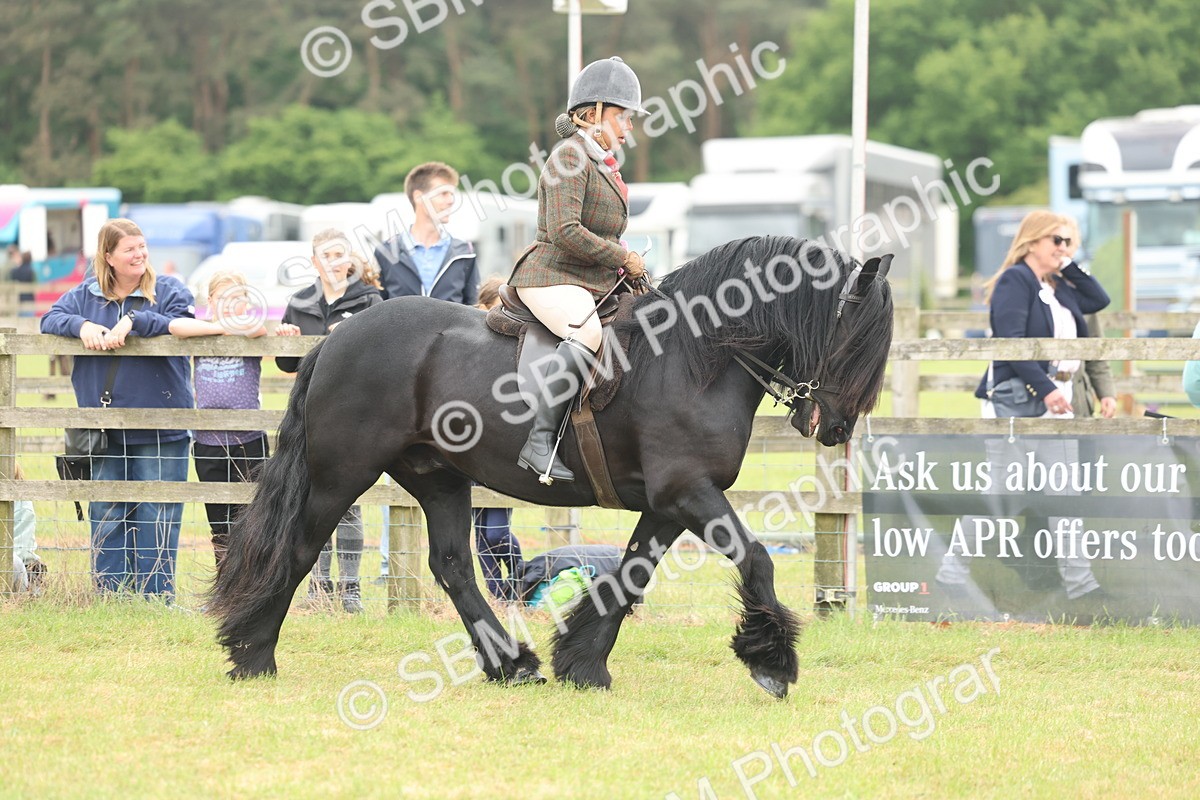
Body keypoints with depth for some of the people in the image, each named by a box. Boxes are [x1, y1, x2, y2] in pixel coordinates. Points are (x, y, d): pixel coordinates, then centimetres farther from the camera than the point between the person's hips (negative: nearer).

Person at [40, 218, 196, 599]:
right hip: (105, 431, 3)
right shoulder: (87, 294, 10)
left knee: (156, 518, -2)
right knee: (106, 518, 6)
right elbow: (51, 319, 4)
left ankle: (156, 596, 4)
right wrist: (81, 325, -15)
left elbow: (181, 326, -13)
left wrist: (134, 320, -22)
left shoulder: (169, 291, 2)